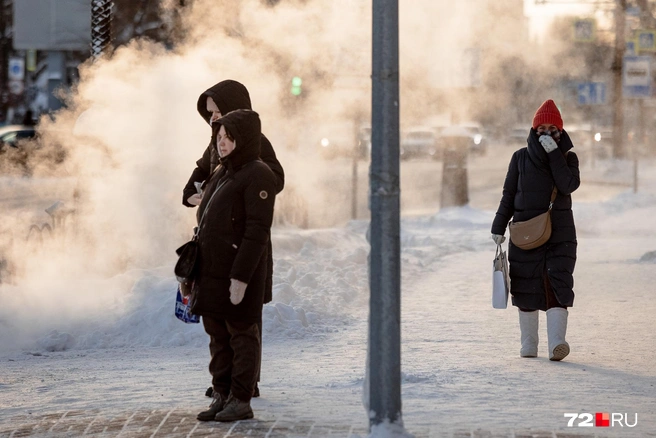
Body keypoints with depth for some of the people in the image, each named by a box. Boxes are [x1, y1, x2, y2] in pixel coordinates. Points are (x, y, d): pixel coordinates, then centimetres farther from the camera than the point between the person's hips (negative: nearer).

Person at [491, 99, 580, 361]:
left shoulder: (567, 157, 7)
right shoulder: (521, 158, 8)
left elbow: (569, 184, -13)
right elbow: (508, 195, 10)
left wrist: (554, 153, -15)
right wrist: (499, 227, 5)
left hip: (559, 233, -1)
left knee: (558, 285, -15)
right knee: (526, 289, 3)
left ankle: (556, 344, -26)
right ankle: (528, 346, 12)